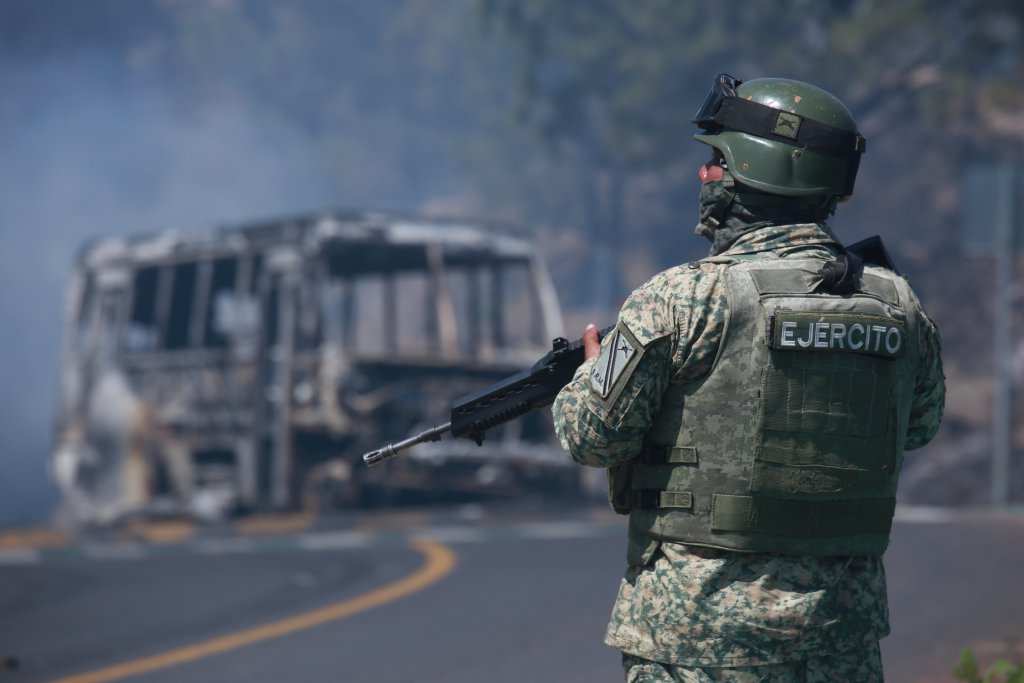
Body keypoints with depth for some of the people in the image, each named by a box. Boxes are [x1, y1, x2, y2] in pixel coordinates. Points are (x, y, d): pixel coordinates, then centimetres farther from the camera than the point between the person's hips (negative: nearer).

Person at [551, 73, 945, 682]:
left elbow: (592, 436, -6)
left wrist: (590, 373, 15)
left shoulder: (682, 300, -12)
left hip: (704, 629, -4)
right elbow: (920, 426, 19)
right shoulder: (900, 304, 2)